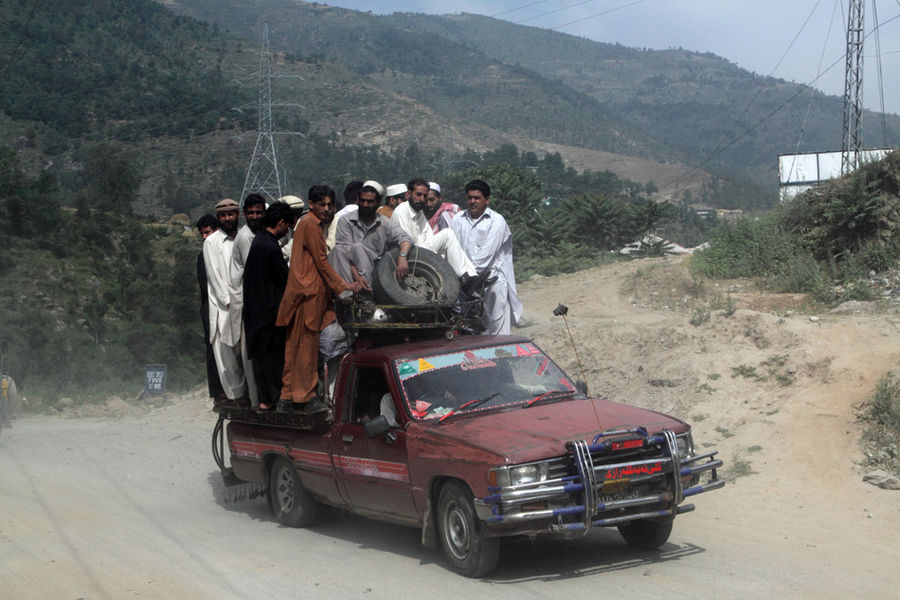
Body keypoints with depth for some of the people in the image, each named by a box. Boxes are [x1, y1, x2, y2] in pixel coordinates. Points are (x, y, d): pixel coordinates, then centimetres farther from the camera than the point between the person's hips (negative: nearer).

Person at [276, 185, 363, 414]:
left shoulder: (315, 223, 21)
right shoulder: (310, 225, -10)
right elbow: (322, 262, -12)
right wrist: (343, 286, -9)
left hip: (312, 291, 10)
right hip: (308, 292, -10)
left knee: (297, 345, 10)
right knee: (306, 344, -6)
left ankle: (288, 397, 13)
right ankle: (306, 396, -2)